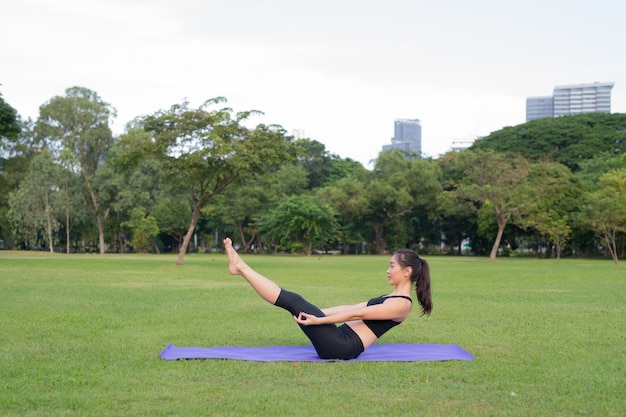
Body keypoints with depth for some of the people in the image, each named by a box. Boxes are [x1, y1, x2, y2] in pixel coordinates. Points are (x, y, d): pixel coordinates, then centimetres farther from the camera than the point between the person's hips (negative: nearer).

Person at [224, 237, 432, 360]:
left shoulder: (401, 304, -11)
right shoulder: (394, 297, 19)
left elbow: (357, 314, -17)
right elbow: (352, 308, 21)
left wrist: (318, 320, -20)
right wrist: (315, 312, 20)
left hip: (341, 347, -9)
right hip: (341, 342, 9)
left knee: (292, 301, -13)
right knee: (294, 301, 5)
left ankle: (240, 267, -7)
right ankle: (240, 268, 4)